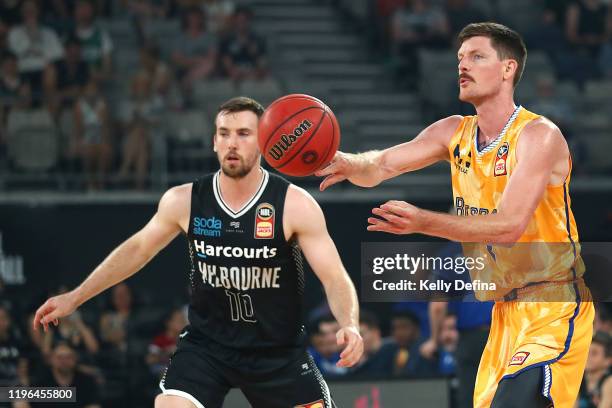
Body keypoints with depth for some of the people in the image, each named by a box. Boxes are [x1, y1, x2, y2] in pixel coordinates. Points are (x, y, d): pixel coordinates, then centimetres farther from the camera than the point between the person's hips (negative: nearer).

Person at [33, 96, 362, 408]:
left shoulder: (295, 205, -15)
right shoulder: (184, 201, -8)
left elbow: (335, 278, -17)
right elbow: (137, 249, 9)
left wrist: (350, 325, -38)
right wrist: (74, 298, 12)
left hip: (279, 351, -1)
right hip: (206, 344, 1)